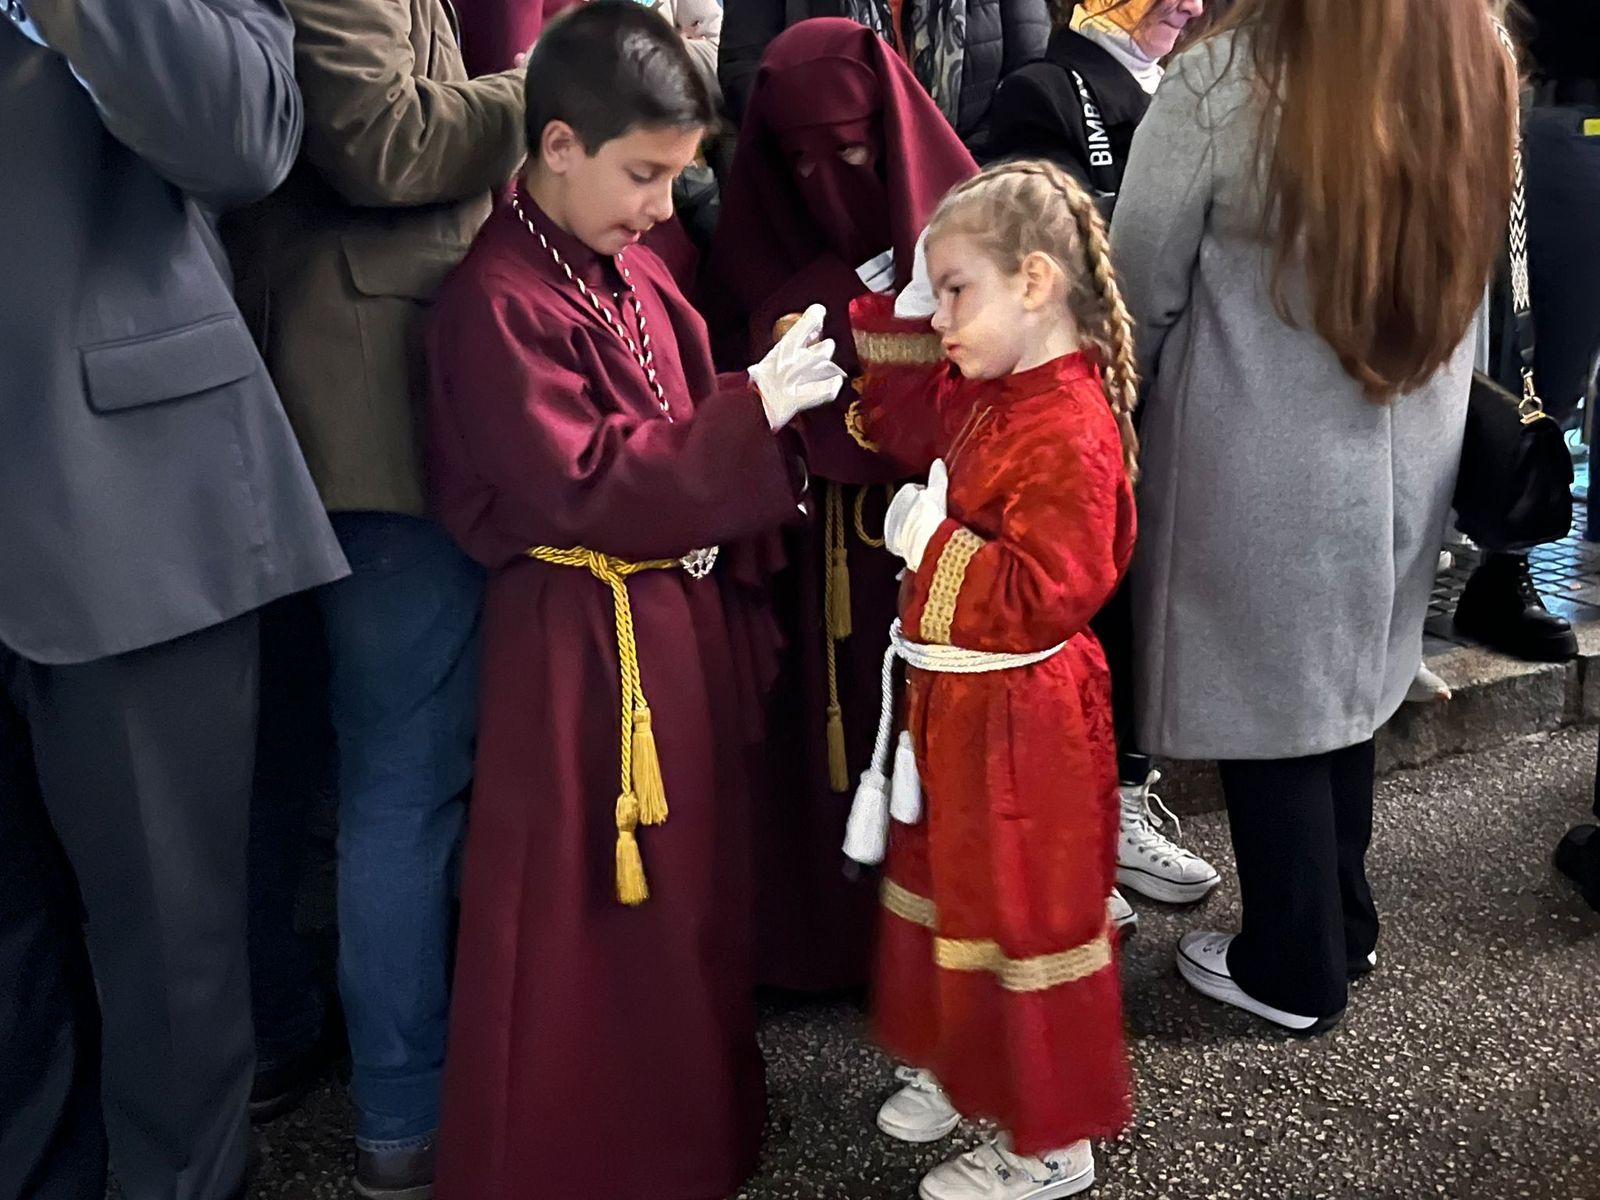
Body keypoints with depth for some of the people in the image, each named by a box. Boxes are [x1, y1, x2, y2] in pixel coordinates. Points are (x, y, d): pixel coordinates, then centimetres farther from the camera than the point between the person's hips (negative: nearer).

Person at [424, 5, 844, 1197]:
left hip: (688, 619, 9)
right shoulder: (497, 300, -16)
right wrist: (753, 411, -20)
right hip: (584, 649, -9)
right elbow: (583, 486, -22)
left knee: (697, 894, 20)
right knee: (590, 928, 3)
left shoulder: (639, 274, 10)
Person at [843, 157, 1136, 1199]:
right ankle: (962, 1067, 44)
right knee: (951, 888, 23)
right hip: (955, 697, 10)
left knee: (1026, 912, 5)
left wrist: (933, 543, -20)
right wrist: (899, 310, 7)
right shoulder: (983, 397, 4)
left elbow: (1044, 595, -29)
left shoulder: (1070, 433, -25)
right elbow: (903, 418, 21)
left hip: (1017, 714, -10)